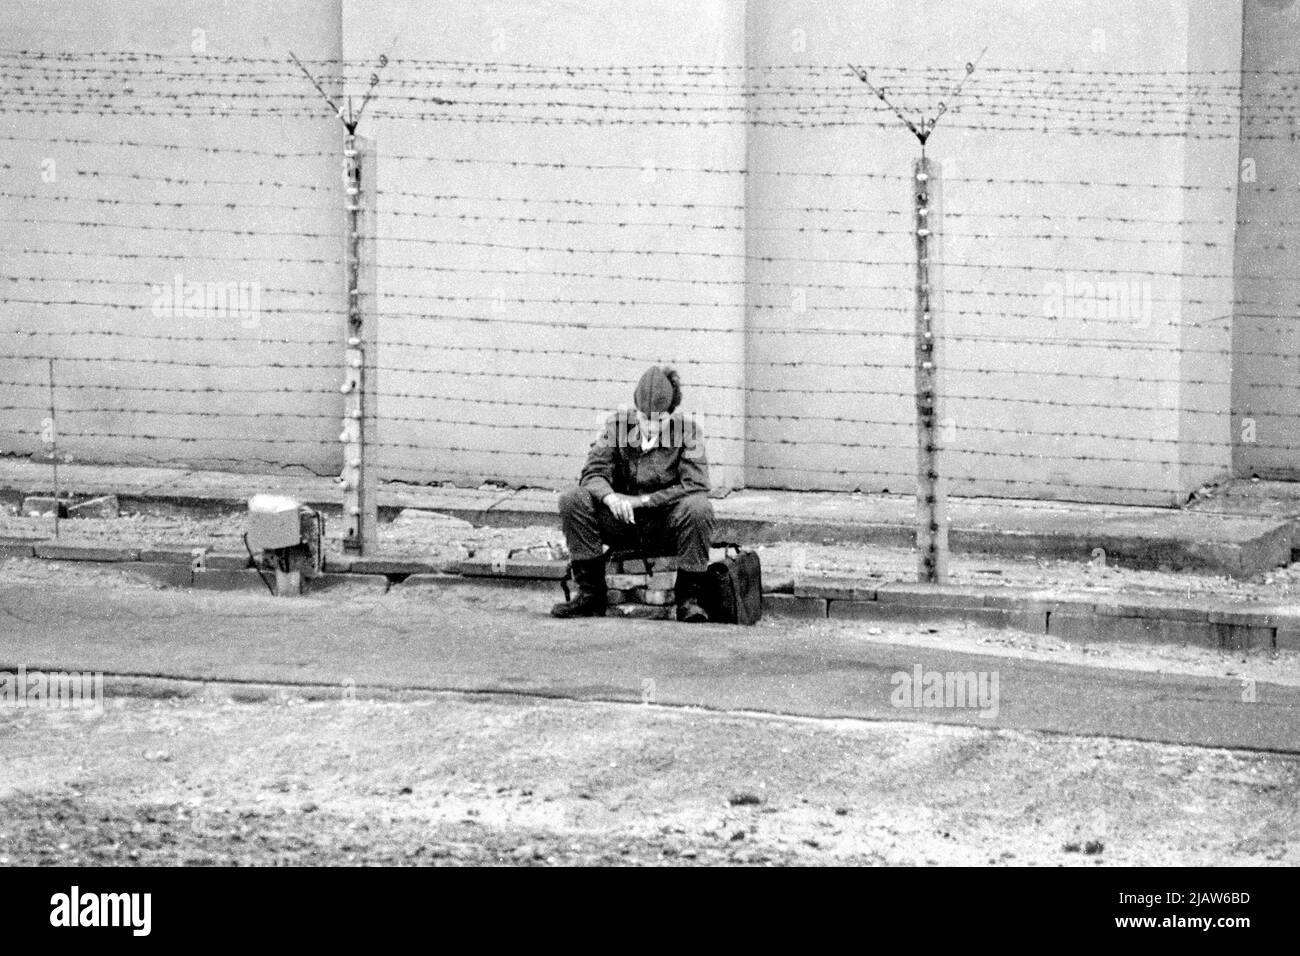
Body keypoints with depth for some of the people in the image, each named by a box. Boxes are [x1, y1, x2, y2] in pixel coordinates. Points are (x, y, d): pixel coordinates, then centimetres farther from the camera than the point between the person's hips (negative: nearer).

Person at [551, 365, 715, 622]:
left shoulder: (686, 429, -9)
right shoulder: (618, 424, -3)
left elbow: (695, 485, -16)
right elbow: (593, 473, -7)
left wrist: (642, 500, -22)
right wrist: (610, 497, -32)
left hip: (667, 527, -2)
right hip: (624, 524, 2)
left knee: (698, 508, -34)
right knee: (573, 500, -22)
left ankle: (689, 598, -18)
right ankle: (591, 593, -14)